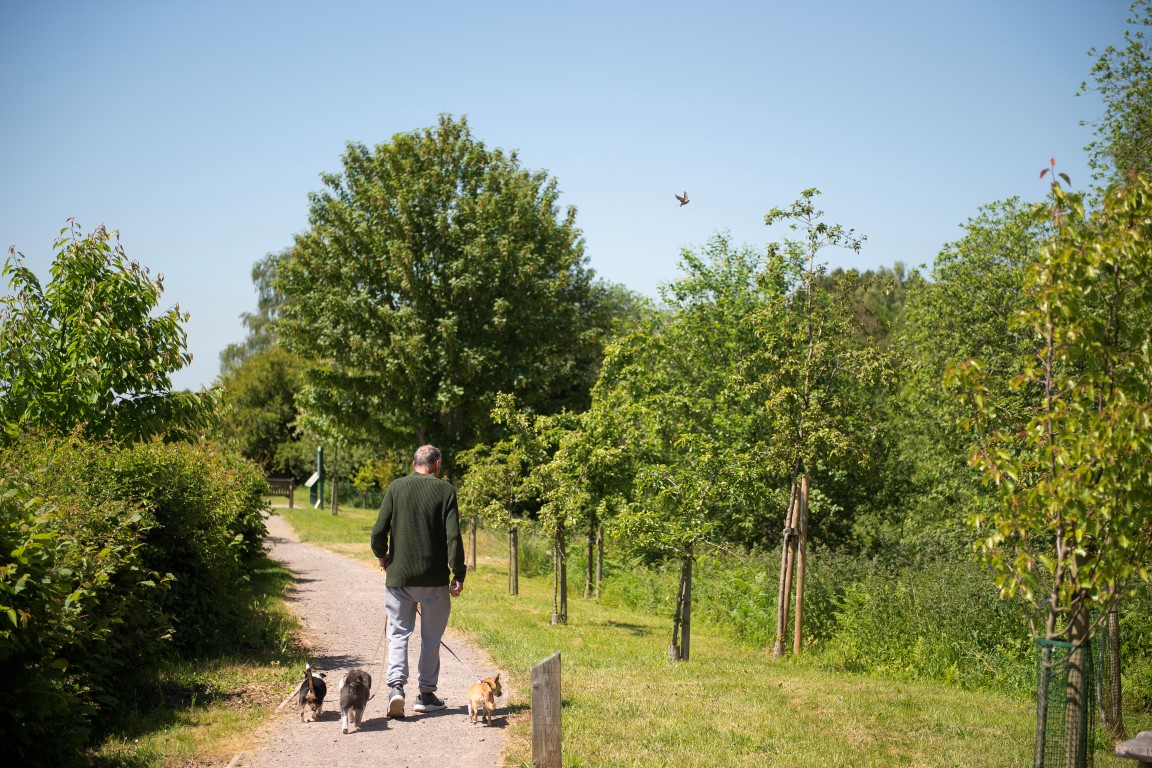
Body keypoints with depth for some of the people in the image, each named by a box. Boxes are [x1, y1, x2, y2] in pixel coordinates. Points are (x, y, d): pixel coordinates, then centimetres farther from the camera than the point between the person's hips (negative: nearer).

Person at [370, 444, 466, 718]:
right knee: (431, 637, 11)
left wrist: (382, 555, 16)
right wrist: (458, 574, -4)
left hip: (399, 575, 1)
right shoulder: (445, 490, -4)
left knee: (398, 633, 8)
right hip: (434, 578, -1)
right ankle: (426, 693, 16)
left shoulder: (396, 488, -1)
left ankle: (396, 687, -9)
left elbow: (378, 531, -4)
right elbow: (453, 536, -9)